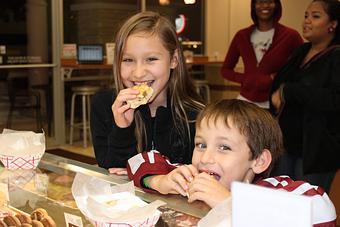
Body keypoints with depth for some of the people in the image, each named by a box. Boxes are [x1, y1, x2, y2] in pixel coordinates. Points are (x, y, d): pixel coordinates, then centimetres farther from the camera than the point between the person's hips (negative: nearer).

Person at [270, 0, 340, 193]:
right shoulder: (302, 51, 11)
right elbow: (278, 84, 21)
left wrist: (288, 91, -23)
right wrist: (278, 94, -2)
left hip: (315, 149, -7)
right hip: (286, 142, 7)